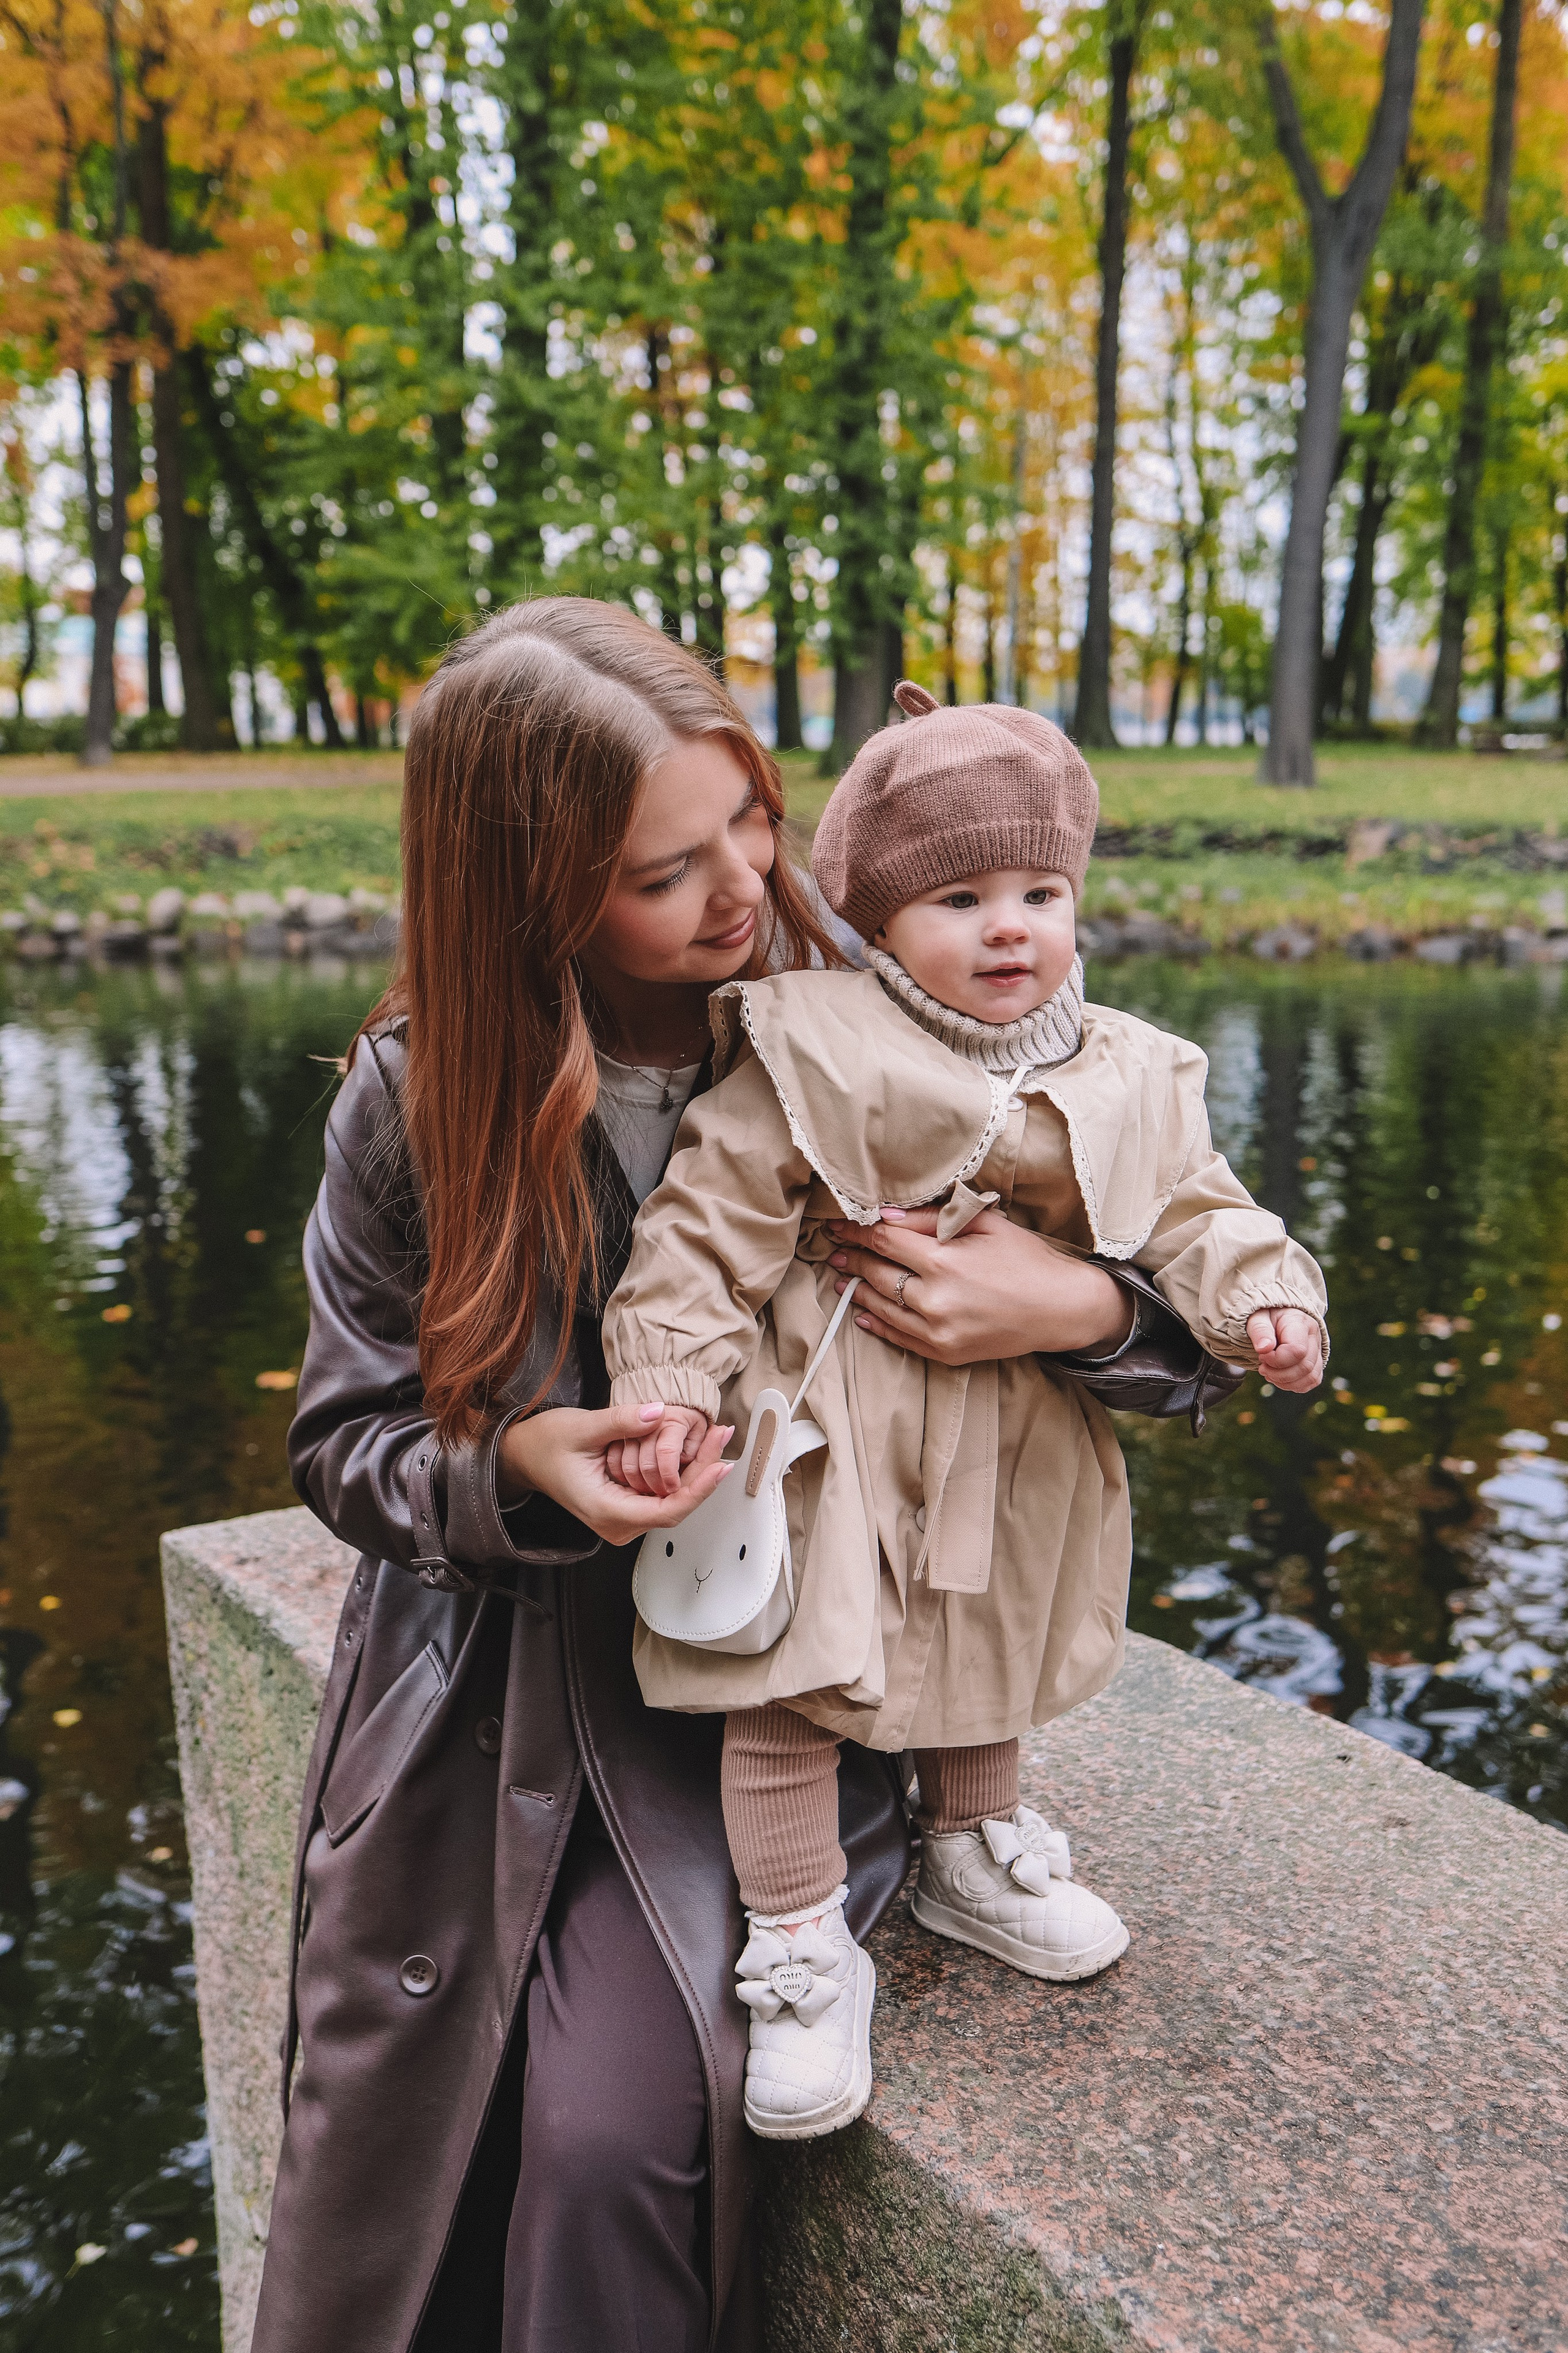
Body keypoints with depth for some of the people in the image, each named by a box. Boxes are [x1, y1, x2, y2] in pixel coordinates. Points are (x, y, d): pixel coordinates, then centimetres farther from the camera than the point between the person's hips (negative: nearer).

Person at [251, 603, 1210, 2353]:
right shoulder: (414, 1100, -8)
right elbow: (346, 1444, -1)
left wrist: (1089, 1305, -27)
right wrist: (515, 1469, -22)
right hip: (476, 1700, 2)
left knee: (612, 2140, -18)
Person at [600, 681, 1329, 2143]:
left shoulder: (1124, 1081, 0)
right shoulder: (811, 1058, -15)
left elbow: (1194, 1213, 5)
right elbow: (709, 1228, -14)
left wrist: (1262, 1300, -14)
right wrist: (670, 1383, -20)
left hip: (1018, 1451, 5)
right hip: (825, 1433, -4)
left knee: (992, 1655, 24)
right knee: (792, 1679, -1)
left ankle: (972, 1854, 50)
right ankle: (800, 1943, 20)